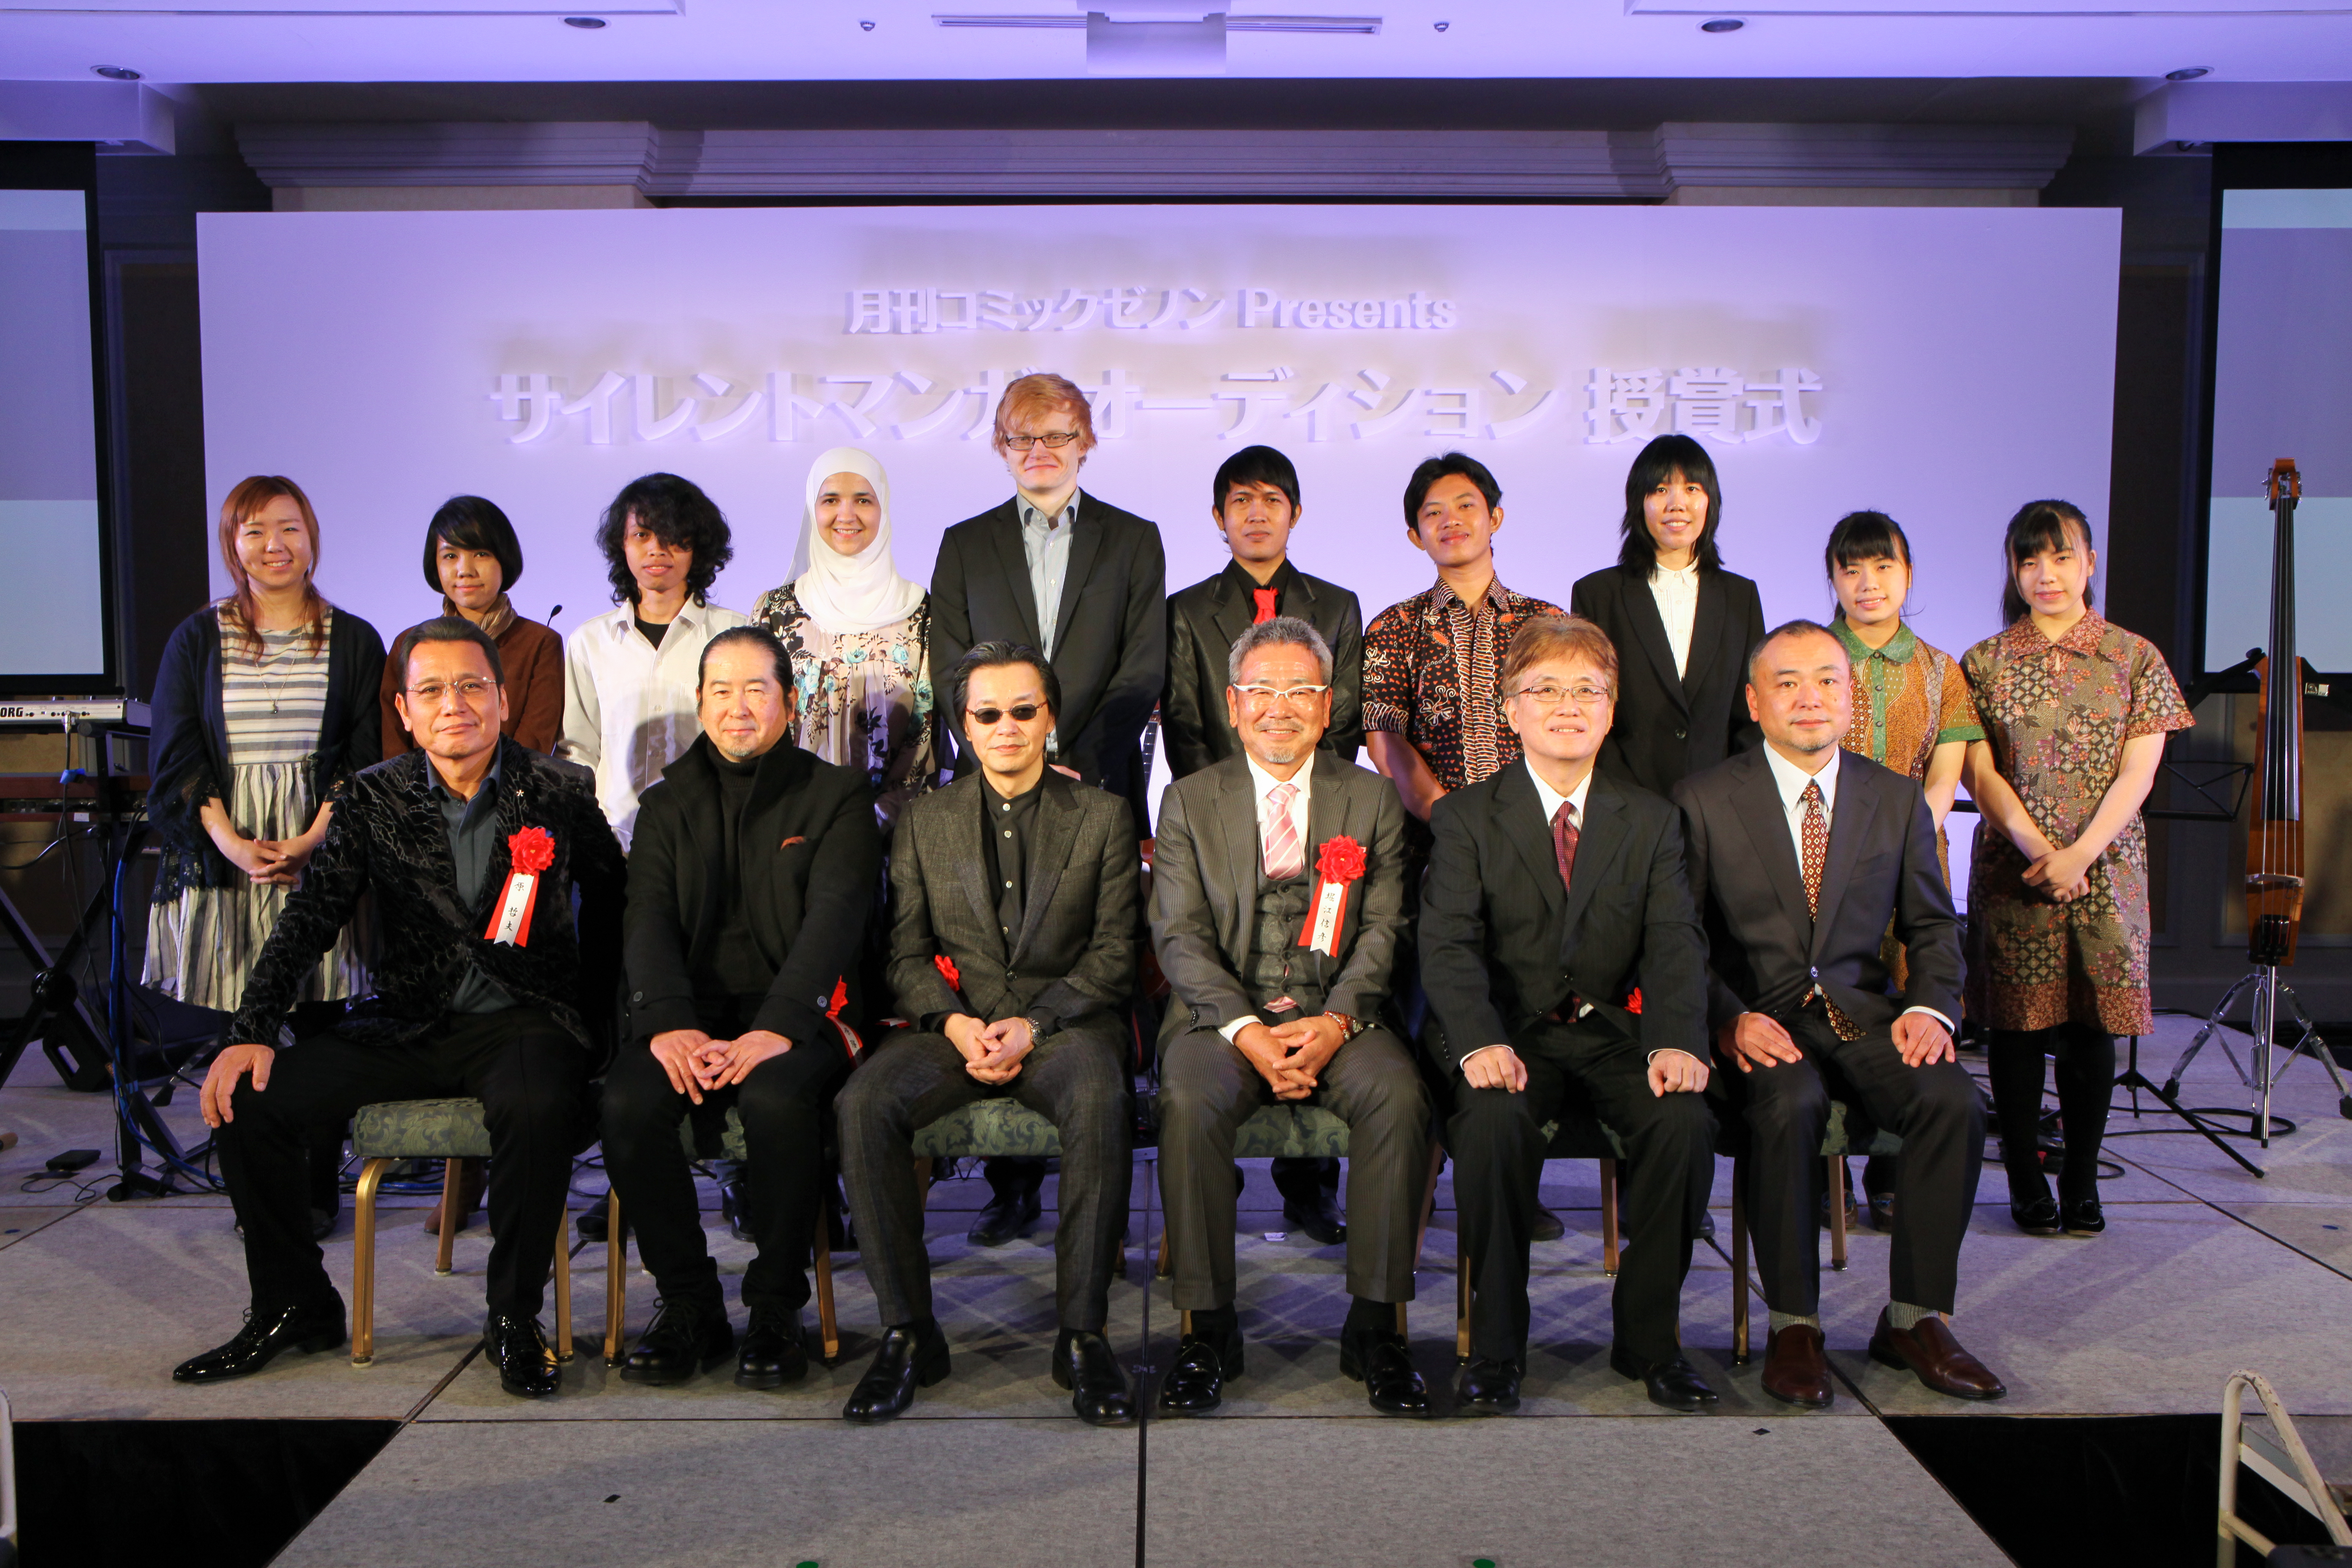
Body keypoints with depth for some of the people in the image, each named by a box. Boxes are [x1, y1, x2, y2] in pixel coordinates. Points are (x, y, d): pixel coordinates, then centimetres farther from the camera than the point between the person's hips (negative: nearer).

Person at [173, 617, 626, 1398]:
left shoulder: (561, 792, 0)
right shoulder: (373, 798, 5)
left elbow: (611, 897, 12)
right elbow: (309, 919, -1)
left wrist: (591, 1016, 6)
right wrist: (250, 1033, -14)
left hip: (523, 1018, -3)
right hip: (405, 1026, 4)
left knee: (535, 1107, -37)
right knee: (246, 1100, -13)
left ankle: (514, 1318, -15)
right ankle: (295, 1306, 9)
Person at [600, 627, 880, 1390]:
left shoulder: (837, 797, 7)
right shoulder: (667, 804, 17)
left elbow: (833, 919, -8)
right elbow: (649, 920, 3)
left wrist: (775, 1029, -24)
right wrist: (670, 1024, -17)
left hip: (796, 1013, -3)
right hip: (692, 1008, 3)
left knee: (775, 1099, -35)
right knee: (628, 1103, -27)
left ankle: (776, 1311, -15)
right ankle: (689, 1305, -8)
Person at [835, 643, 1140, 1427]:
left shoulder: (1103, 816, 9)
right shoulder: (924, 821, 14)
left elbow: (1114, 952, 4)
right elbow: (907, 950, 10)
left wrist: (1034, 1024, -11)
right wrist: (954, 1022, -10)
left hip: (1064, 1019, -2)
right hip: (955, 1024, 2)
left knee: (1099, 1104, -36)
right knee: (865, 1103, -29)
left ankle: (1082, 1335, -24)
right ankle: (908, 1331, -17)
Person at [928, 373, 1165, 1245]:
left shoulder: (1134, 542, 12)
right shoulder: (966, 545, 15)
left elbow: (1141, 674, 2)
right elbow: (954, 679, 6)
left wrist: (1077, 766, -11)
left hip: (1101, 792, -1)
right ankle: (1012, 1184, 8)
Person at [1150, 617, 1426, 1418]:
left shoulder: (1373, 799, 10)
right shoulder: (1189, 801, 8)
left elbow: (1383, 931, 3)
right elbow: (1180, 937, -1)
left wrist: (1334, 1022, -16)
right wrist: (1247, 1030, -16)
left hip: (1337, 1015, 1)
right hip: (1223, 1013, 0)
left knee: (1398, 1094, -29)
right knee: (1190, 1100, -32)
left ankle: (1374, 1324, -16)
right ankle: (1209, 1328, -17)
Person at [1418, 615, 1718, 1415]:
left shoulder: (1651, 819, 11)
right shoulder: (1466, 816, 4)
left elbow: (1675, 943, 0)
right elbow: (1449, 945, -9)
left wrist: (1677, 1042, -21)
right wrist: (1479, 1043, -28)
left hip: (1615, 1029, 2)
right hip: (1509, 1030, -2)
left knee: (1684, 1120, -26)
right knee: (1493, 1120, -33)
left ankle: (1648, 1335, -5)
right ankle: (1496, 1343, -15)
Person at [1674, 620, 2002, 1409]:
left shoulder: (1898, 798, 12)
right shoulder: (1703, 800, 2)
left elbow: (1932, 925, 16)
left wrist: (1930, 1006, -4)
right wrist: (1730, 1020, -17)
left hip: (1864, 1011, 3)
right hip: (1757, 1017, -3)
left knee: (1953, 1099, -25)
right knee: (1791, 1106, -34)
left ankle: (1915, 1318, -8)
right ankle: (1794, 1326, -17)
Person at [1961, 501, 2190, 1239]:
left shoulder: (2134, 657, 6)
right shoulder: (1985, 662, 5)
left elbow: (2137, 773, -1)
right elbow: (1979, 773, -1)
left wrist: (2080, 854, -14)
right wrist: (2039, 849, -14)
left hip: (2107, 867, 1)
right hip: (2013, 869, 0)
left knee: (2091, 1021, 4)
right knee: (2017, 1023, 2)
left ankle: (2081, 1179, 16)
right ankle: (2026, 1180, 13)